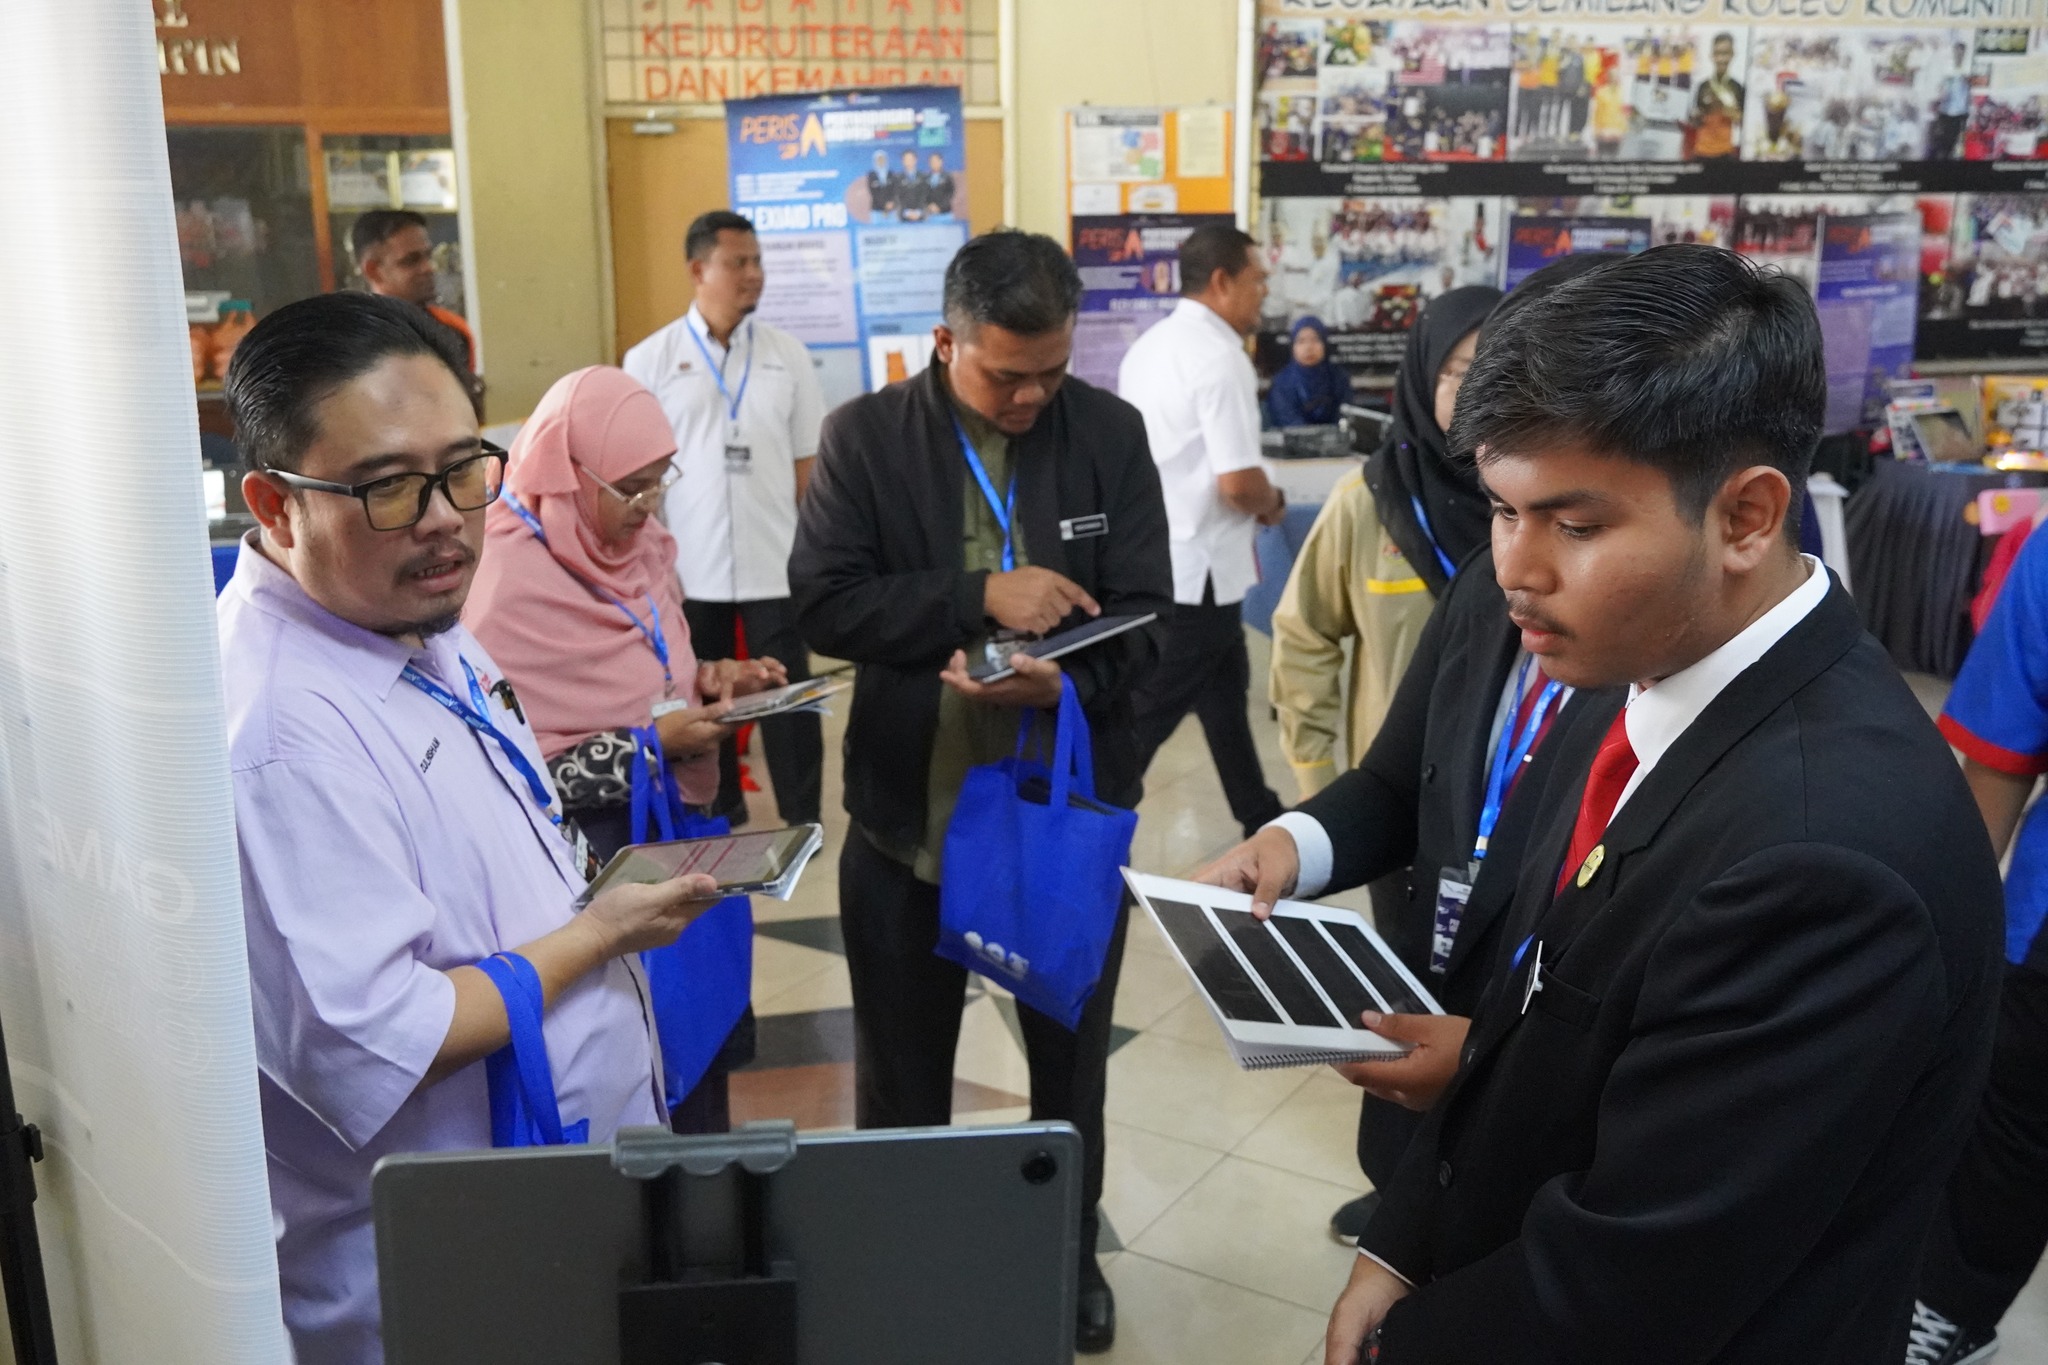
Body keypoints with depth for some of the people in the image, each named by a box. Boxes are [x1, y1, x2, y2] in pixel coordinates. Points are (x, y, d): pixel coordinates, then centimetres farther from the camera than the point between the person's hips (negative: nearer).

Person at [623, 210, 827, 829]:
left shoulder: (787, 354, 3)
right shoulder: (650, 360, -1)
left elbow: (807, 463, 6)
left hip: (776, 566, 1)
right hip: (690, 569, 0)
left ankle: (801, 822, 17)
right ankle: (718, 820, 27)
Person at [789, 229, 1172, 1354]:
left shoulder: (1111, 434, -5)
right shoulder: (864, 436, -6)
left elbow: (1142, 617, -9)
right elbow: (823, 602, -14)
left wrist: (1064, 683, -29)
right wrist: (981, 597, -24)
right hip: (908, 814, 0)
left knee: (1072, 1067, 20)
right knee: (899, 1075, 16)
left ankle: (1070, 1254, 44)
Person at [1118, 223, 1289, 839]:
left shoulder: (1149, 344, 8)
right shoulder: (1220, 356, -20)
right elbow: (1238, 482, -24)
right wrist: (1273, 503, -2)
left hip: (1154, 556, 10)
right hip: (1195, 569, -10)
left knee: (1223, 685, 22)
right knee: (1148, 713, -1)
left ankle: (1259, 816, 36)